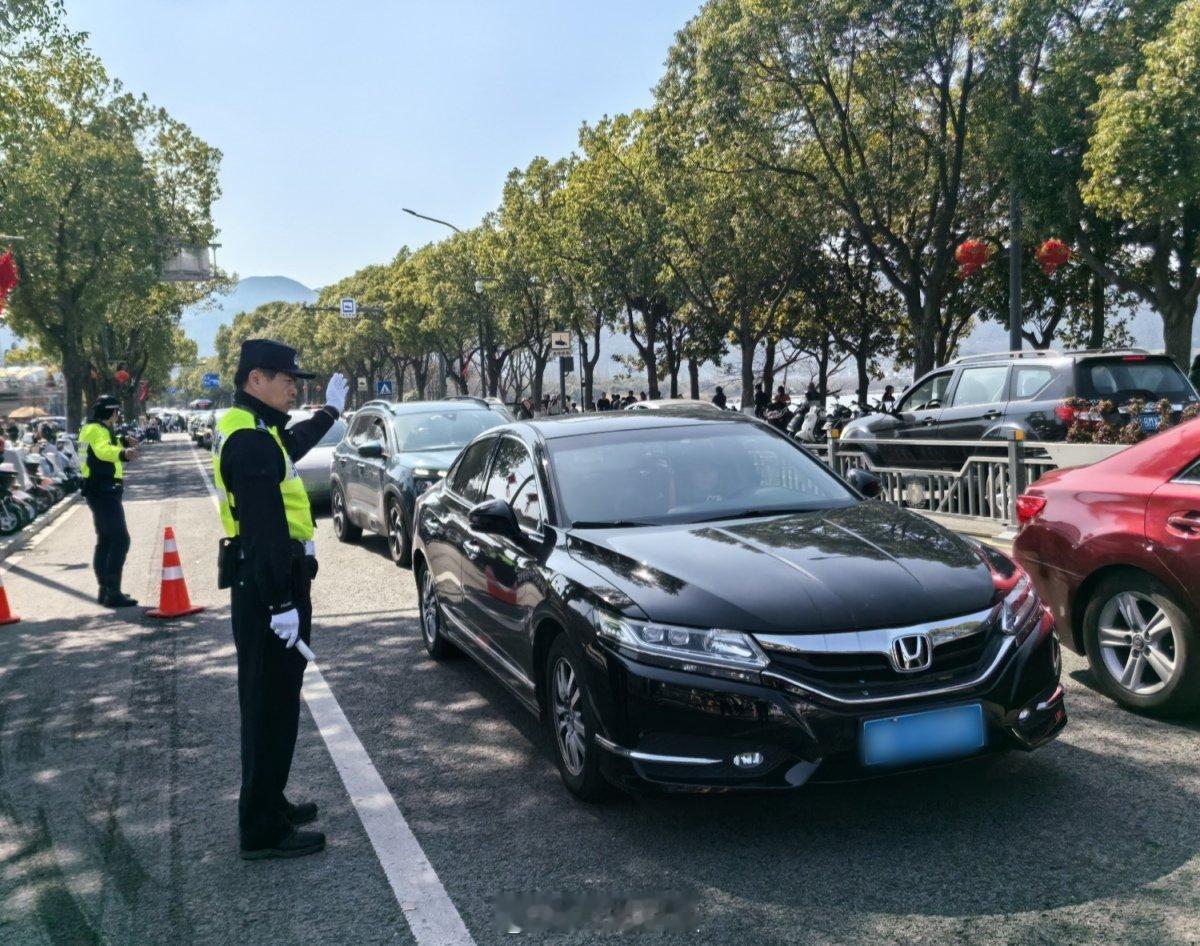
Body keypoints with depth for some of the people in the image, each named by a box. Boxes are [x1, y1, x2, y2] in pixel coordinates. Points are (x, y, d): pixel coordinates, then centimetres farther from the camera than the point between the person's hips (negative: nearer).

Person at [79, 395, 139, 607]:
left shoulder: (93, 429, 16)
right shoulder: (98, 430, -16)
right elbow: (103, 450, -39)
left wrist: (124, 446, 47)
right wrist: (123, 453, -56)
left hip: (99, 491, 11)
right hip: (105, 491, -11)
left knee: (105, 540, 17)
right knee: (120, 540, -12)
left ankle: (104, 589, 24)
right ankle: (113, 593, -15)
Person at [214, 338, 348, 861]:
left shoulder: (251, 429, 13)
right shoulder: (250, 440, -20)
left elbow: (290, 447, 37)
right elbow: (263, 528, -25)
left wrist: (329, 413, 47)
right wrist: (281, 603, -27)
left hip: (267, 582, 11)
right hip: (267, 586, -11)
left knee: (270, 702, 19)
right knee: (272, 705, -4)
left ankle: (268, 804, 32)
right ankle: (263, 831, 5)